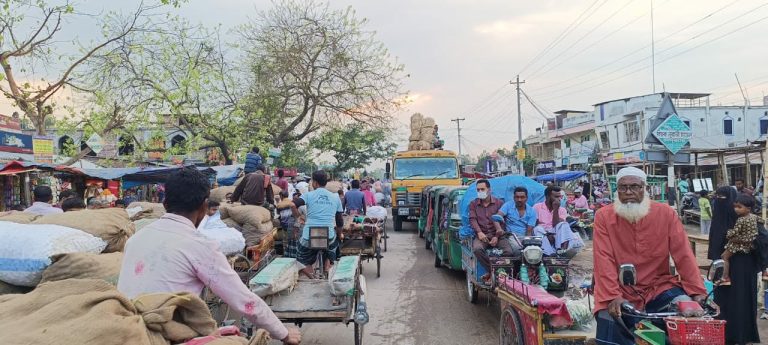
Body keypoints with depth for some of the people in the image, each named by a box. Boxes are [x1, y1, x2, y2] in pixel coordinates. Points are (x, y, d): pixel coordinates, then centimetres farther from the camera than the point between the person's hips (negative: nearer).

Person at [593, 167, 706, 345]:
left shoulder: (666, 213, -3)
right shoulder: (603, 216, -8)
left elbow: (683, 255, -5)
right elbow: (604, 261, -15)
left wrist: (697, 291, -13)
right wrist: (613, 296, -25)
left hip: (659, 287, 1)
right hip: (621, 291, -1)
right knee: (609, 318, -18)